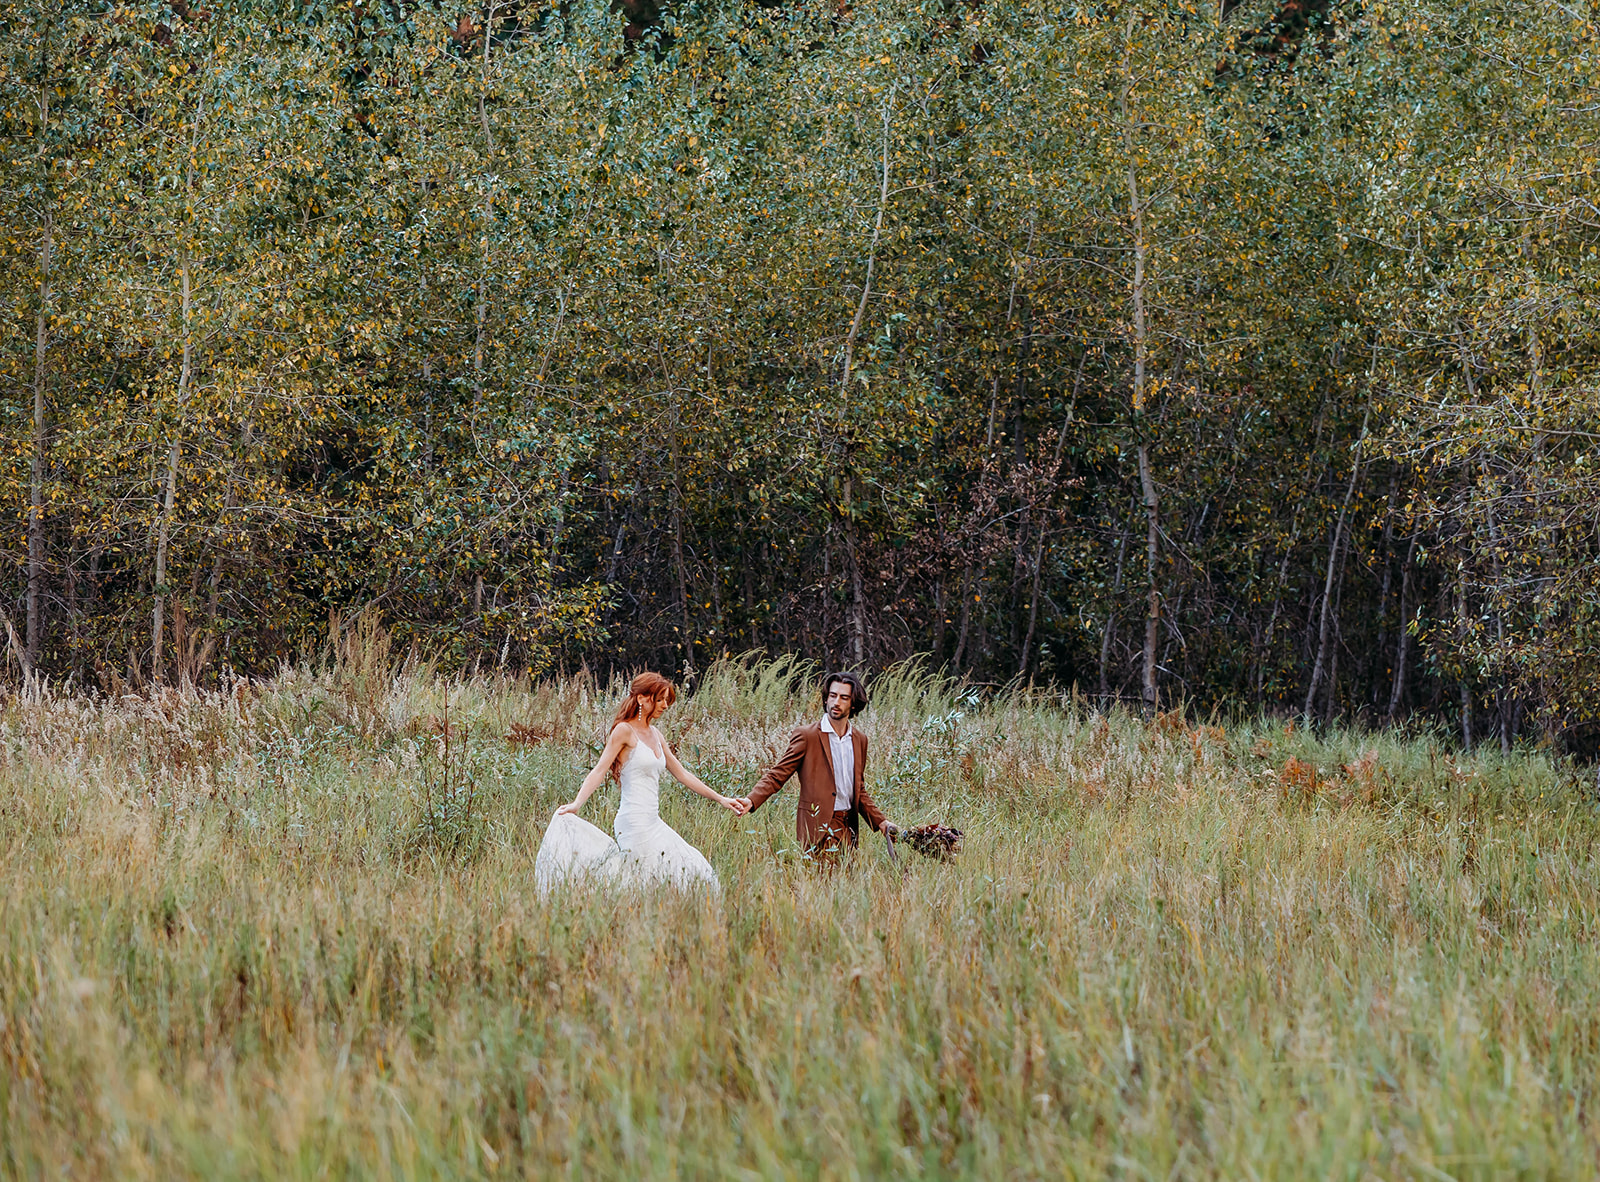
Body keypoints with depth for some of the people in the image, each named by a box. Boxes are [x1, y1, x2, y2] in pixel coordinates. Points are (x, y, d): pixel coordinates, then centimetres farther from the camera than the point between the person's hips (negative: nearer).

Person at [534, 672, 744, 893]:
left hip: (653, 823, 8)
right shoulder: (624, 730, -6)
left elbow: (681, 773, 22)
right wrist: (576, 804, -25)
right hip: (635, 822, -8)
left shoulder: (654, 734, 16)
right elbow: (600, 770, -12)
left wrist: (719, 798, 22)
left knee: (694, 871, 5)